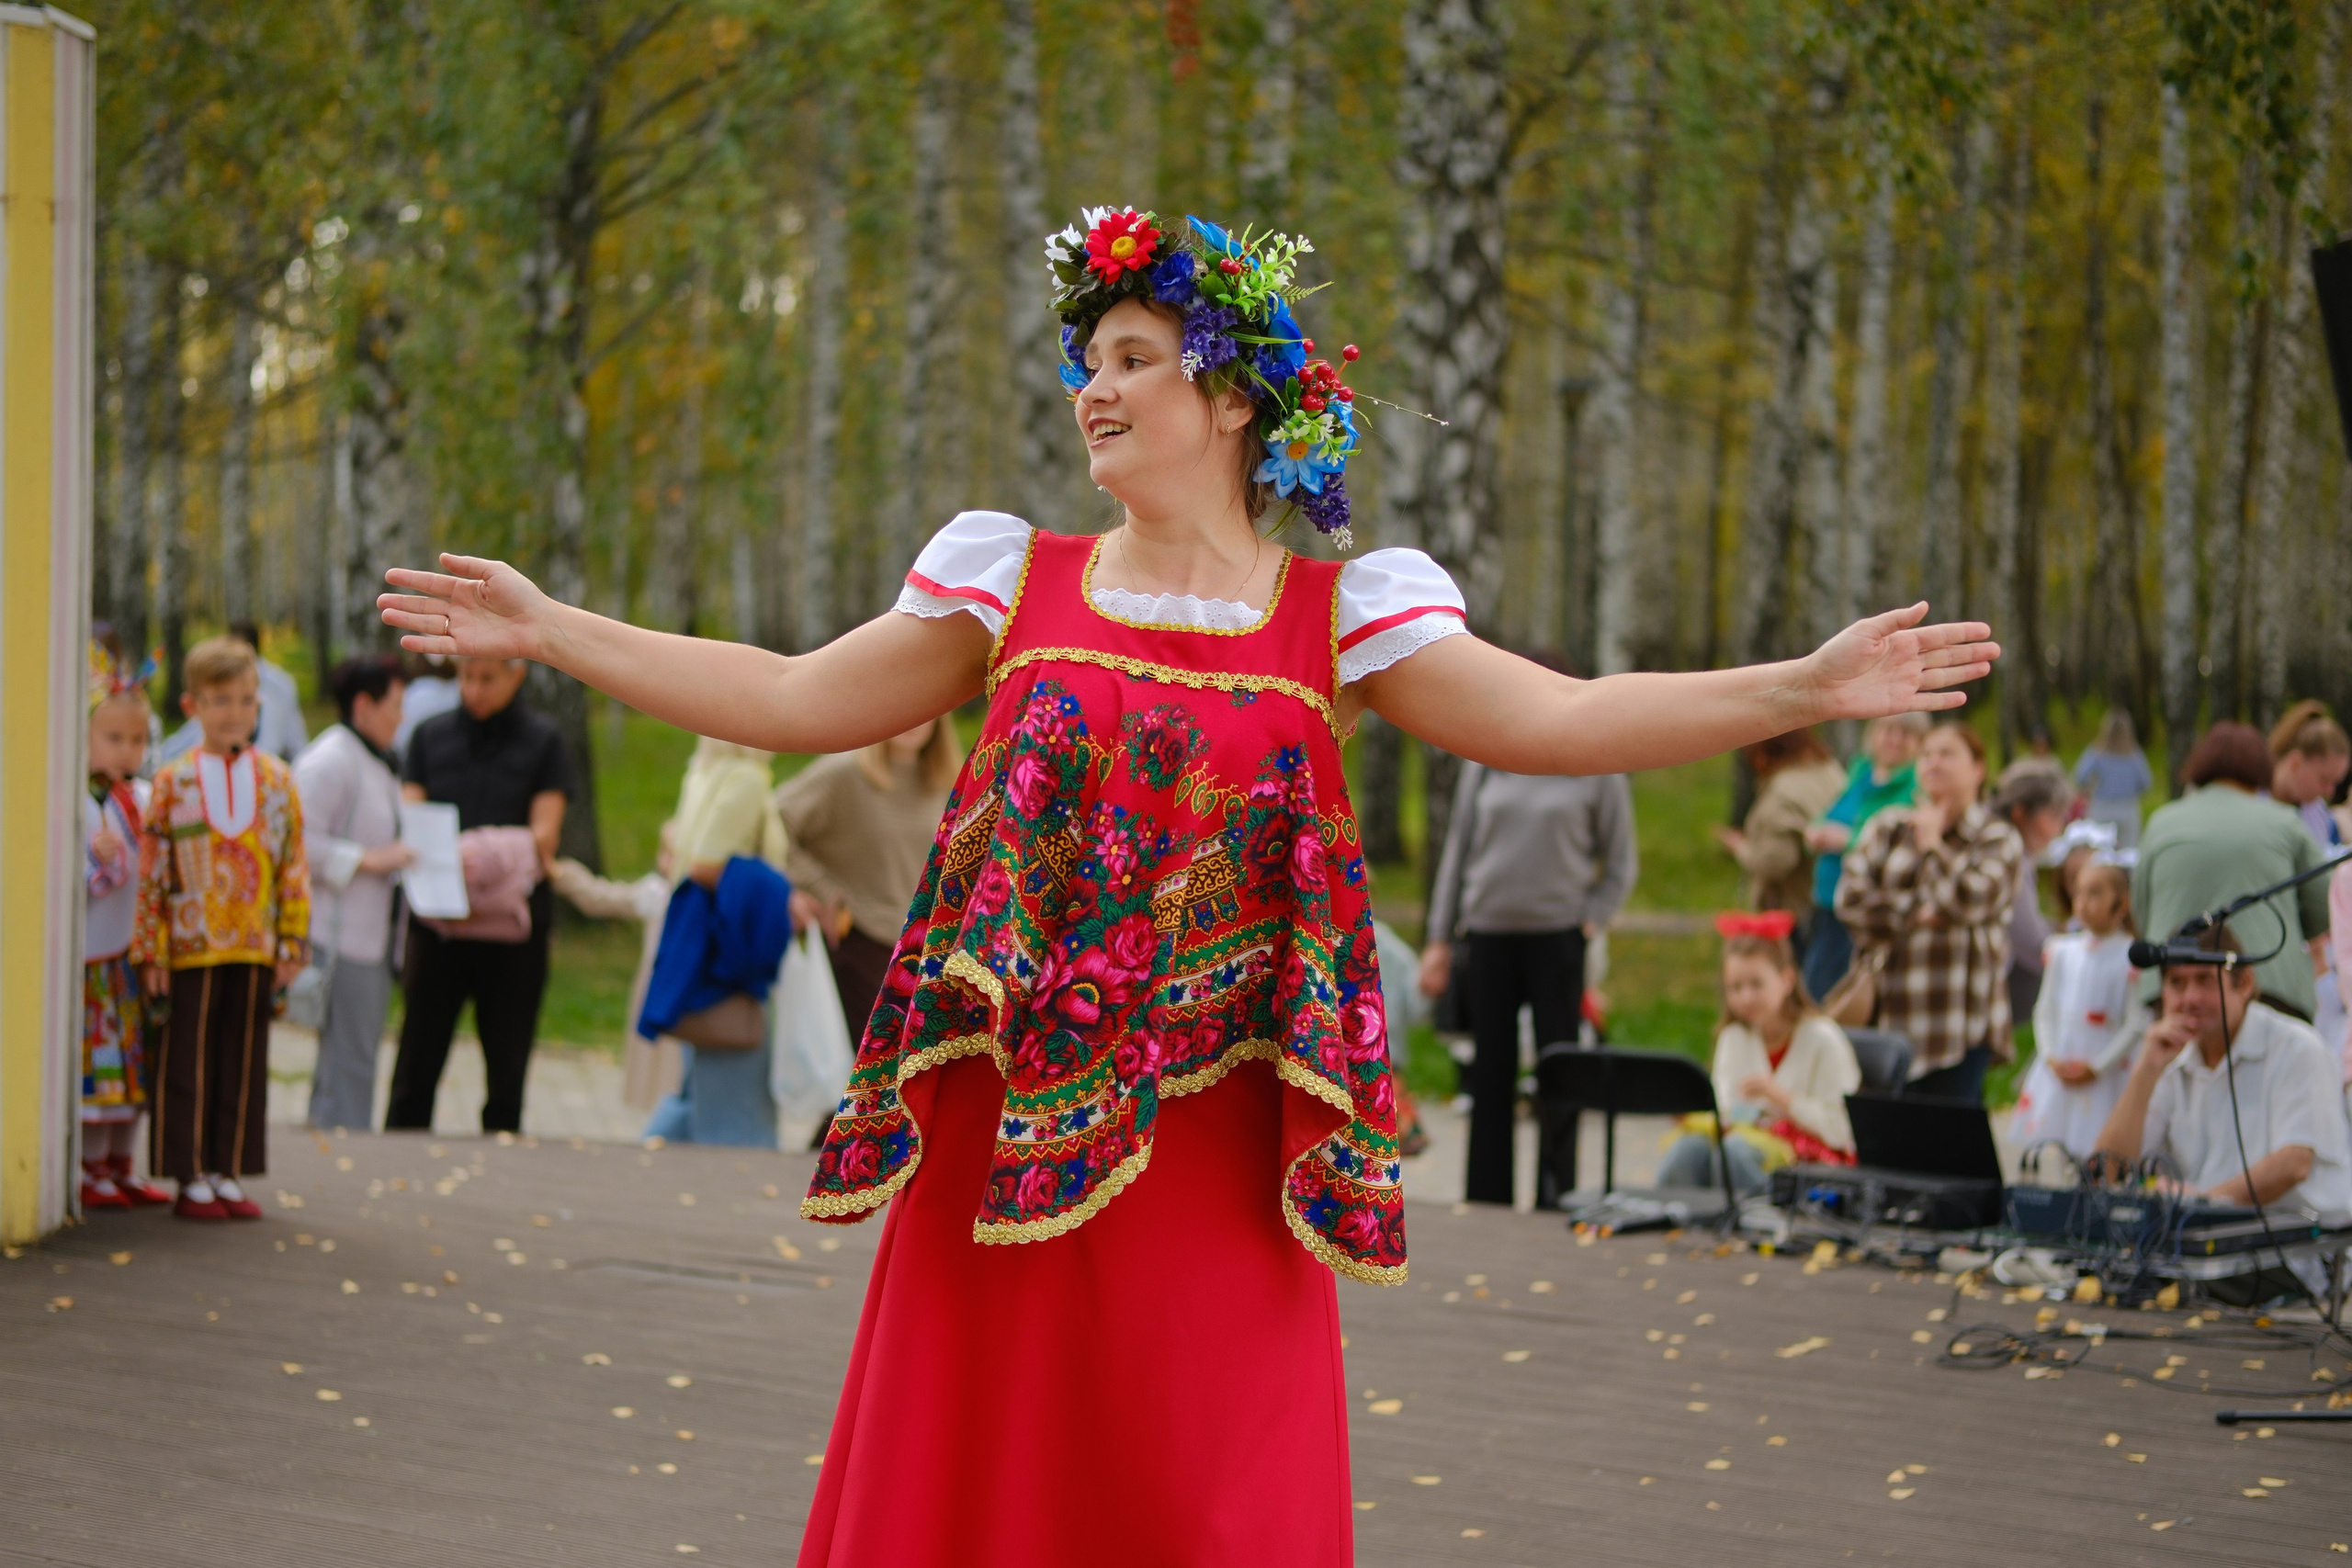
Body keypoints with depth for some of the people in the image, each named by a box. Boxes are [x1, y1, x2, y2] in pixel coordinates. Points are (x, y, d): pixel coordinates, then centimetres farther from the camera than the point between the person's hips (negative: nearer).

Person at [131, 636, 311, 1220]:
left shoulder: (277, 779, 5)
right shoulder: (173, 782, -1)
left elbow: (294, 867, 7)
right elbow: (151, 870, 0)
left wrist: (293, 943, 2)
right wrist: (151, 950, -4)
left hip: (256, 950, 2)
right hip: (192, 947, -2)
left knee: (245, 1063, 7)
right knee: (190, 1063, 1)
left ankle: (227, 1175, 15)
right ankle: (192, 1179, 8)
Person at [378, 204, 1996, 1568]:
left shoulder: (1342, 612, 4)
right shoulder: (1013, 582, 10)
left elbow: (1555, 721, -5)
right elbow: (798, 700, 12)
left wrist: (1799, 689, -15)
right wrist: (547, 632, 10)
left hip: (1208, 1140, -2)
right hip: (1002, 1122, 2)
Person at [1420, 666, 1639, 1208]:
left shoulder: (1597, 768, 1)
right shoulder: (1487, 761, 7)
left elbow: (1620, 865, 8)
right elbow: (1458, 848, 11)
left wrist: (1590, 924, -5)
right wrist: (1439, 940, 8)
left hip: (1557, 935, -2)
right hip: (1489, 934, 2)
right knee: (1491, 1077, 6)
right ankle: (1486, 1203, 11)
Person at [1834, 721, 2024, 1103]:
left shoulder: (1998, 838, 4)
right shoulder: (1886, 828, 14)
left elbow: (1967, 899, -13)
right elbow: (1850, 896, 1)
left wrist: (1931, 843, 1)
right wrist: (1915, 914, -9)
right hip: (1888, 1013, 3)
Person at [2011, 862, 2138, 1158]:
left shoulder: (2132, 958, -7)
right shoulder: (2062, 951, 9)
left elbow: (2135, 1025, -8)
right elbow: (2045, 1010, 12)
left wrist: (2096, 1068, -11)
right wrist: (2050, 1057, -2)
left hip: (2103, 1077, -5)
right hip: (2055, 1075, 5)